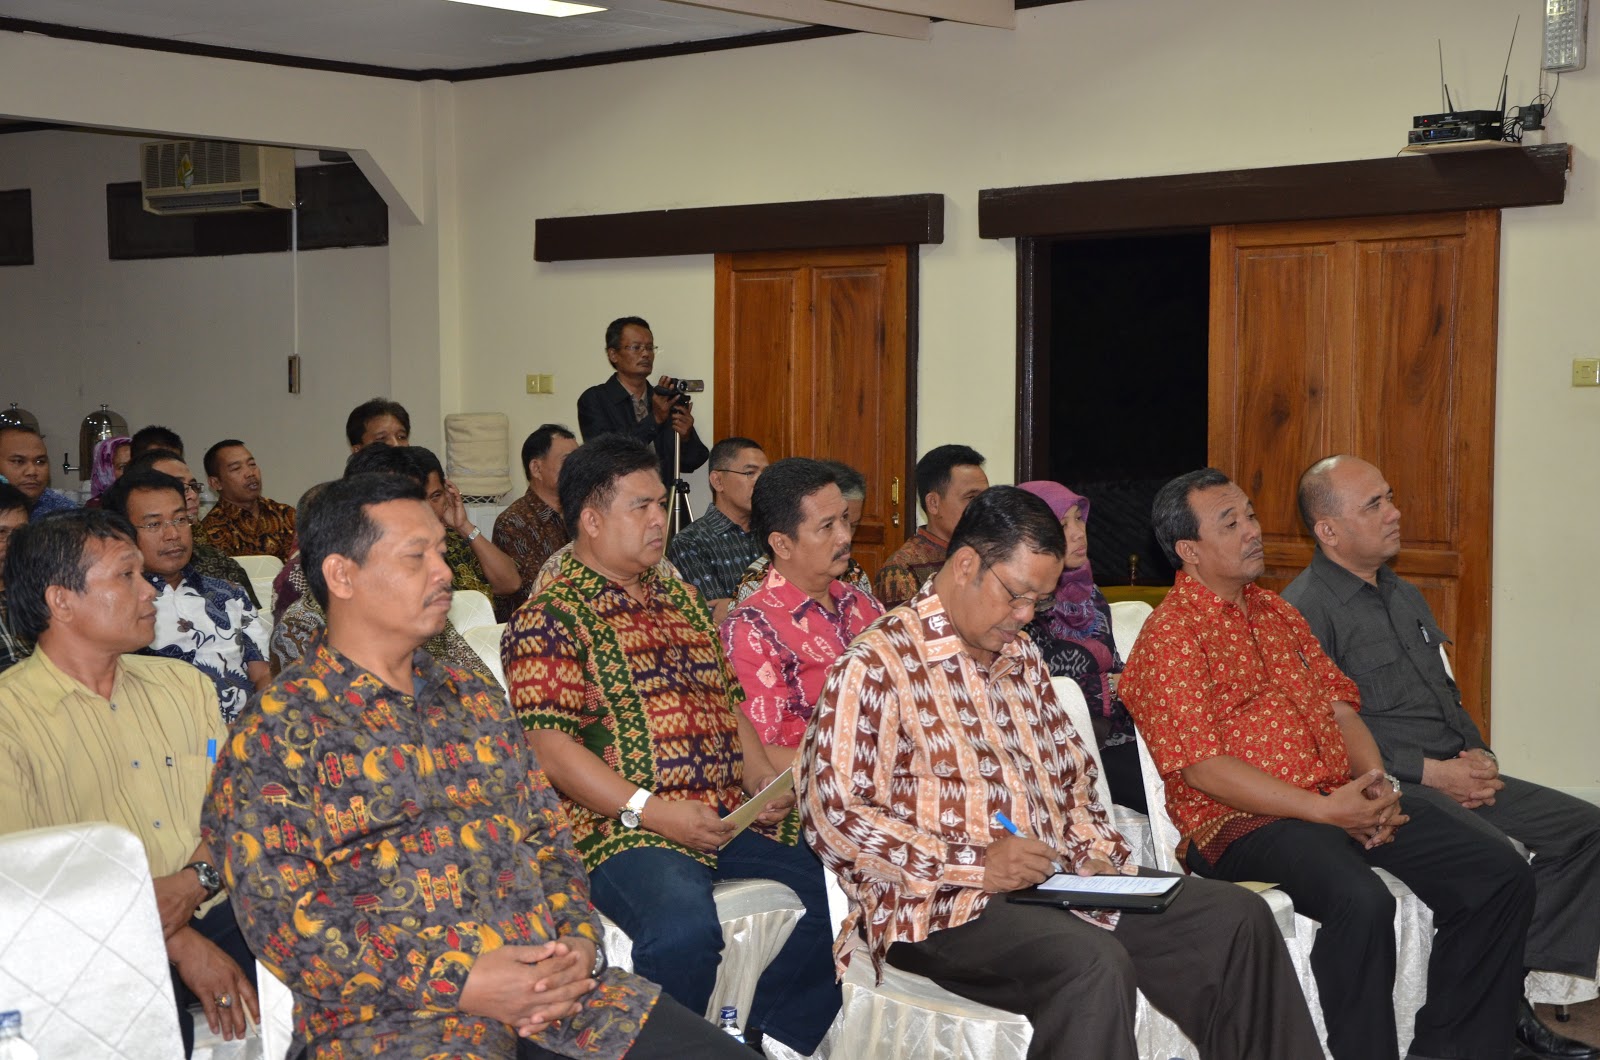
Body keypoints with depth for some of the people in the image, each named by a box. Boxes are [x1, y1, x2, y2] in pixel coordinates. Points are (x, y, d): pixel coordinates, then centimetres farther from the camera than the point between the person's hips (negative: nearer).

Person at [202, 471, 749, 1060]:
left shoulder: (477, 700, 18)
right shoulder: (276, 729, -1)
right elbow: (280, 912, -9)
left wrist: (579, 942, -2)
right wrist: (457, 982, -16)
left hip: (550, 986, 6)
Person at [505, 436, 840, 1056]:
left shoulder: (681, 599, 23)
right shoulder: (549, 619, -2)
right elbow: (547, 745, -12)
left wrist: (761, 775, 7)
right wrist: (649, 810, -18)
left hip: (731, 815, 8)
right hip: (626, 829, -7)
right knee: (684, 928, -35)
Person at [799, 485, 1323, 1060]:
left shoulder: (1022, 657, 18)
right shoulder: (877, 664, -9)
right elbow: (833, 813, -16)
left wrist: (1096, 856, 4)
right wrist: (973, 865, -20)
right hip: (940, 907, -8)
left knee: (1237, 916, -5)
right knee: (1094, 964, -35)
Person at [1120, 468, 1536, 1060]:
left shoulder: (1275, 612, 21)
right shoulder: (1169, 638, -6)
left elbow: (1340, 705, 19)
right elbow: (1202, 768, -14)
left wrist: (1375, 785, -2)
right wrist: (1325, 810, -17)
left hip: (1343, 799, 8)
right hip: (1244, 824, -8)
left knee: (1502, 877, -4)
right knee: (1362, 901, -36)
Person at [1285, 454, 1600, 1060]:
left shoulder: (1404, 596, 22)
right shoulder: (1304, 610, -8)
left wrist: (1477, 755, 6)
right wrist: (1431, 773, -15)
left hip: (1456, 776, 9)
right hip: (1388, 791, -9)